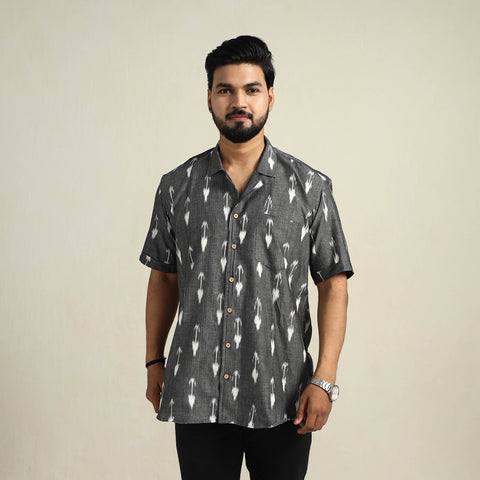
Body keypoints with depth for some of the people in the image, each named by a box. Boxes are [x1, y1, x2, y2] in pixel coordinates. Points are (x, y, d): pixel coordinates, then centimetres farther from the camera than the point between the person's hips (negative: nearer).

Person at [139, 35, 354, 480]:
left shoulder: (310, 187, -1)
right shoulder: (177, 186, 4)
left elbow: (333, 283, -1)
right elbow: (163, 278, 11)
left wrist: (324, 378, -9)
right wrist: (154, 363, 10)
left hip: (281, 397, -1)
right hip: (196, 394, 1)